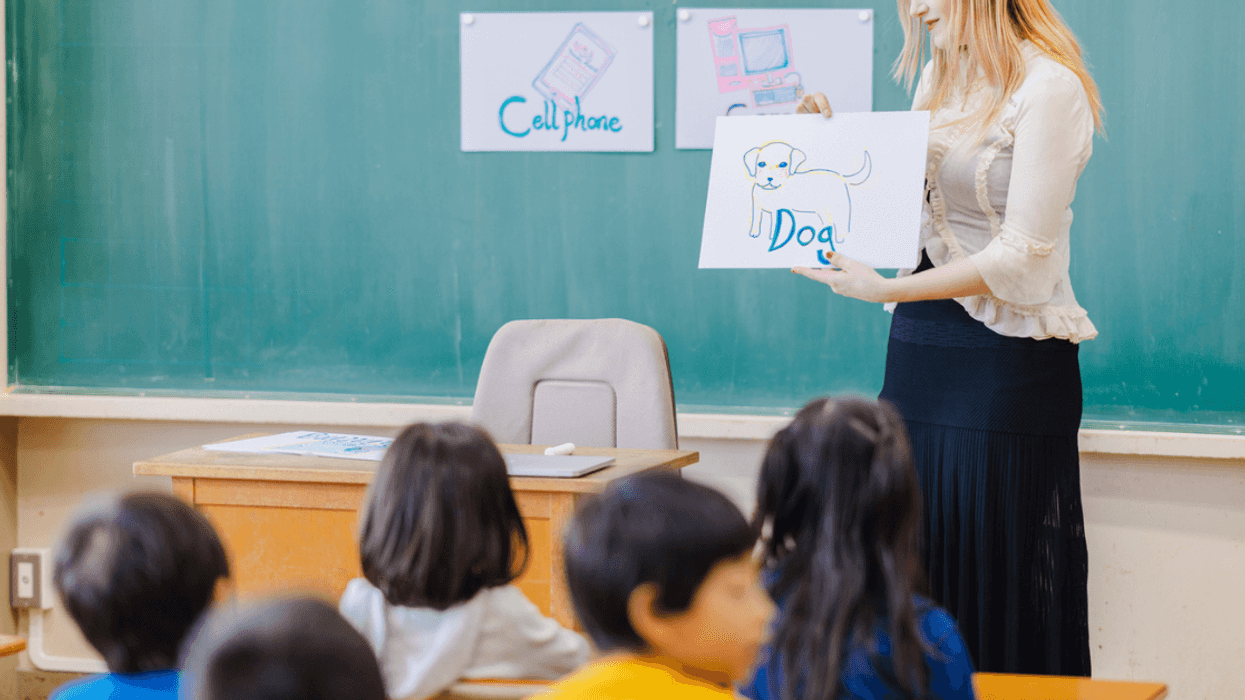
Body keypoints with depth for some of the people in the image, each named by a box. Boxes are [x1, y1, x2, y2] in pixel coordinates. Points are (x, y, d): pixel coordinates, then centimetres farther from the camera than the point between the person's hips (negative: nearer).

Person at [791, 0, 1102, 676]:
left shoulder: (1049, 87, -12)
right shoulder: (938, 77, 13)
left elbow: (1022, 258, -18)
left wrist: (886, 289, -22)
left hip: (1008, 359, -7)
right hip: (921, 342, 7)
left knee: (996, 570, -3)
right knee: (918, 561, 8)